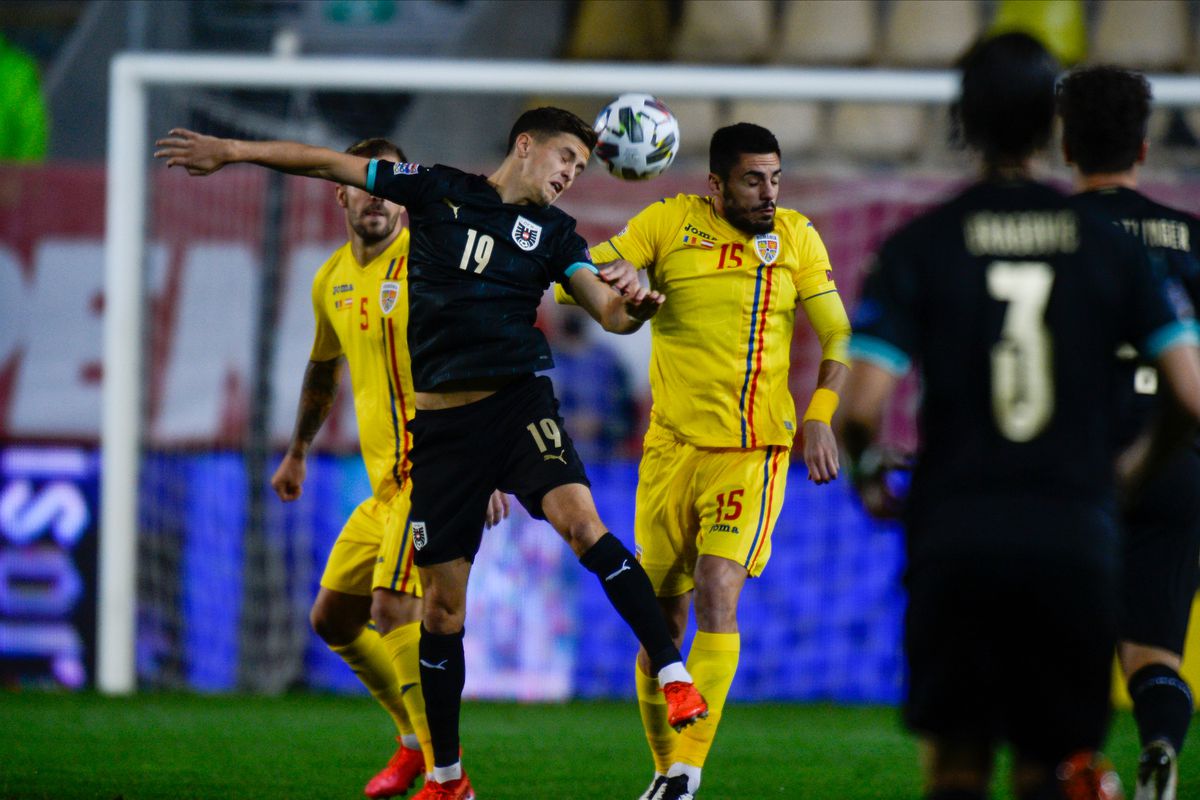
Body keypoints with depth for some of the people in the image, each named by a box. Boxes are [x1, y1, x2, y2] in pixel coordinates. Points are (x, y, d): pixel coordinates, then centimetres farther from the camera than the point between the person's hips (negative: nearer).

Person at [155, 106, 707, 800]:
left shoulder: (553, 231, 9)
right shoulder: (440, 191, 8)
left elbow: (606, 307, -2)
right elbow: (331, 164, 12)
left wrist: (631, 309, -26)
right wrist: (232, 151, 11)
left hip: (518, 402, -1)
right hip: (439, 422, 1)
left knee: (582, 521, -28)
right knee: (443, 602, 3)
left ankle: (674, 677, -31)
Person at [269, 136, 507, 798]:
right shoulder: (333, 280, 13)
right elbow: (324, 366, 31)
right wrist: (297, 453, 38)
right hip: (387, 481, 8)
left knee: (393, 609, -21)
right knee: (331, 620, 12)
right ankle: (417, 740, 27)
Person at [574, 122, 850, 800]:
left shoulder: (797, 237, 5)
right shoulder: (671, 223, 0)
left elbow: (838, 336, 7)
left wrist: (820, 417, -8)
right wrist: (614, 277, -26)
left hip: (755, 450, -1)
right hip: (674, 447, 1)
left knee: (717, 595, -19)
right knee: (662, 621, 3)